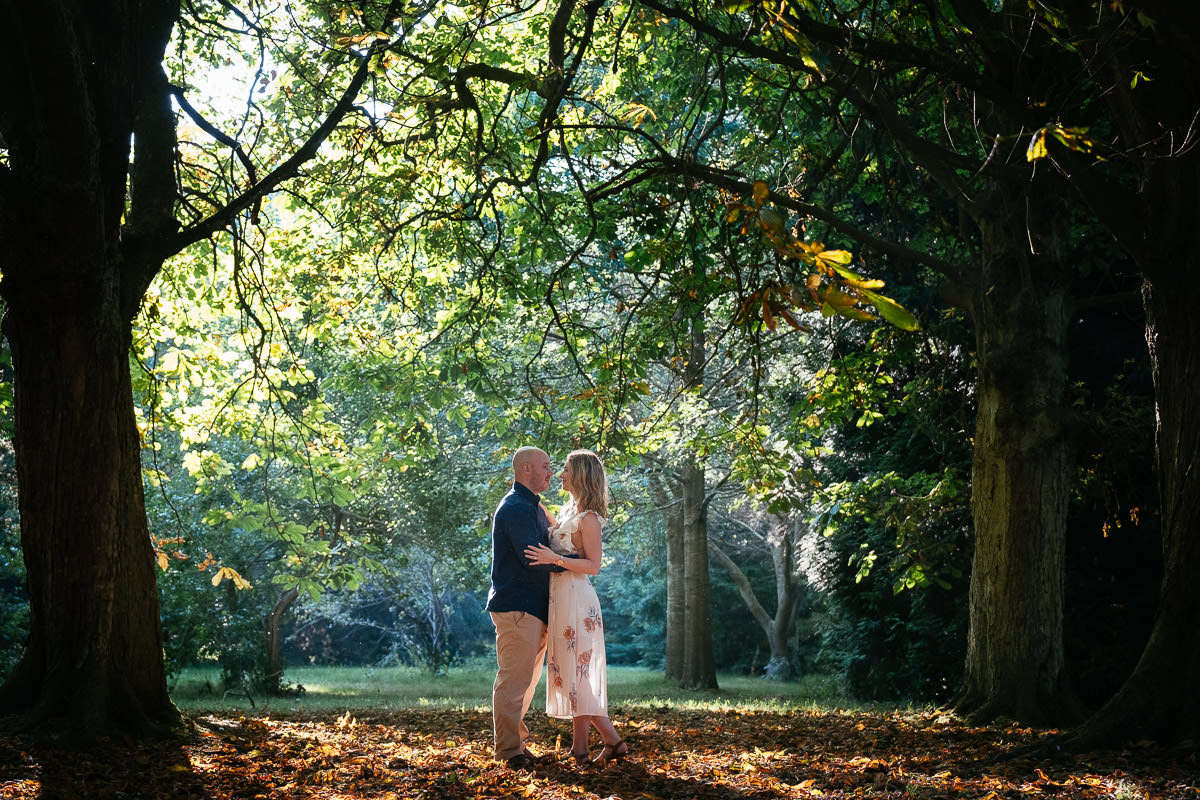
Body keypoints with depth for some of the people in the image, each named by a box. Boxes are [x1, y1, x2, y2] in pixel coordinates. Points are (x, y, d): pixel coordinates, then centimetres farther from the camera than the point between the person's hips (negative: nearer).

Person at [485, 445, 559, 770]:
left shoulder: (532, 506, 21)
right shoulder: (515, 507, -14)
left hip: (533, 606, 11)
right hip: (517, 606, -11)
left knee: (529, 675, 17)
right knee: (514, 679, -6)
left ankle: (514, 736, 27)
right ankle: (509, 749, -2)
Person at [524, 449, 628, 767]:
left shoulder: (588, 517, -12)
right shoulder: (569, 509, 14)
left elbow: (593, 565, -17)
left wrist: (554, 559, -26)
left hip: (575, 597, -10)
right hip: (560, 596, 10)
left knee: (576, 670, -6)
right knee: (570, 671, 10)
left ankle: (579, 748, 0)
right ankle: (613, 741, 13)